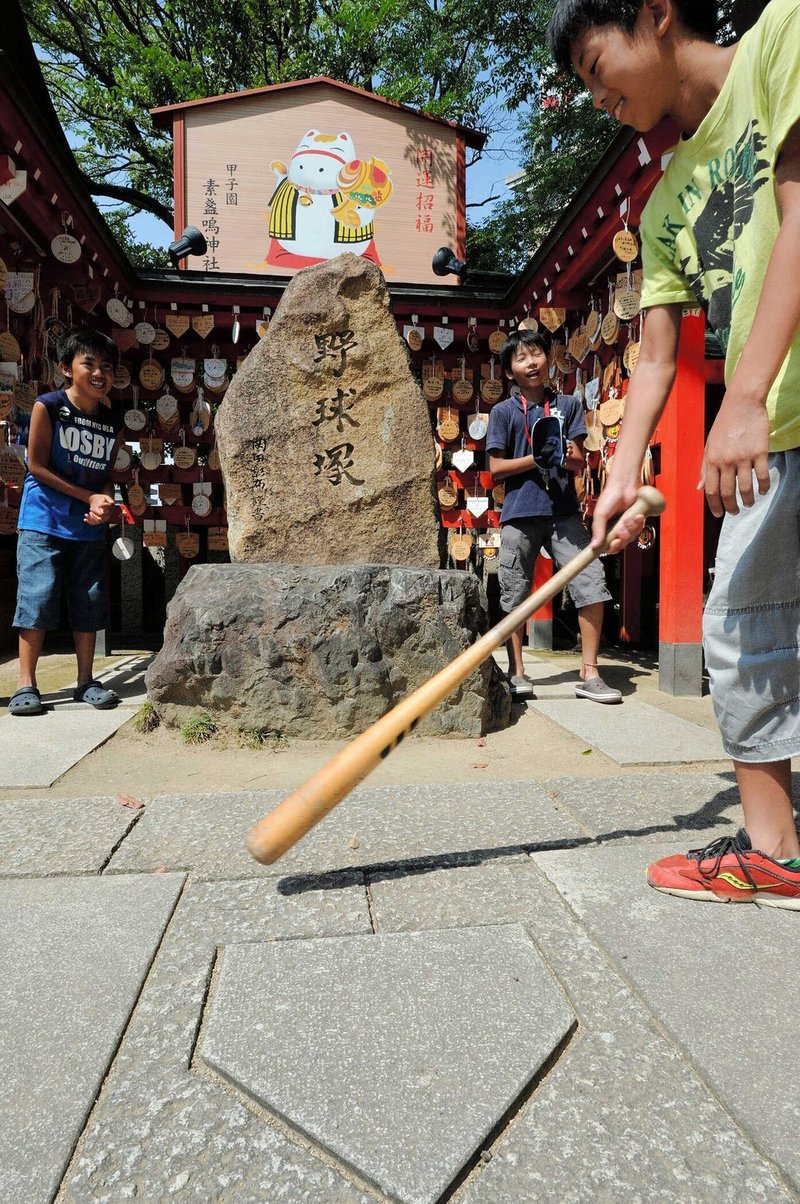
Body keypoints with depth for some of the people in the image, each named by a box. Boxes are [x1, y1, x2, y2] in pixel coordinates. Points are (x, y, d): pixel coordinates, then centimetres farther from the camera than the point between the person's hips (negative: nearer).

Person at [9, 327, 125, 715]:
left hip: (89, 528, 4)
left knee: (90, 601, 6)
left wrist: (106, 504, -11)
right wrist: (89, 497, -11)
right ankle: (25, 683, 4)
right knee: (38, 597, -6)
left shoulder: (113, 421, 7)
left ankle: (86, 681, 16)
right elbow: (37, 465, -8)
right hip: (44, 523, -4)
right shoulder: (47, 407, -6)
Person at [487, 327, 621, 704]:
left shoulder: (568, 405, 12)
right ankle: (517, 673, 18)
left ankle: (589, 673, 4)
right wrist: (536, 459, -14)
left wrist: (564, 457, -16)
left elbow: (579, 461, 7)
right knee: (514, 596, 3)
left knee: (592, 584, -7)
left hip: (563, 511, 2)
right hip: (519, 514, -1)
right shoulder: (503, 412, 5)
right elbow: (495, 468, -1)